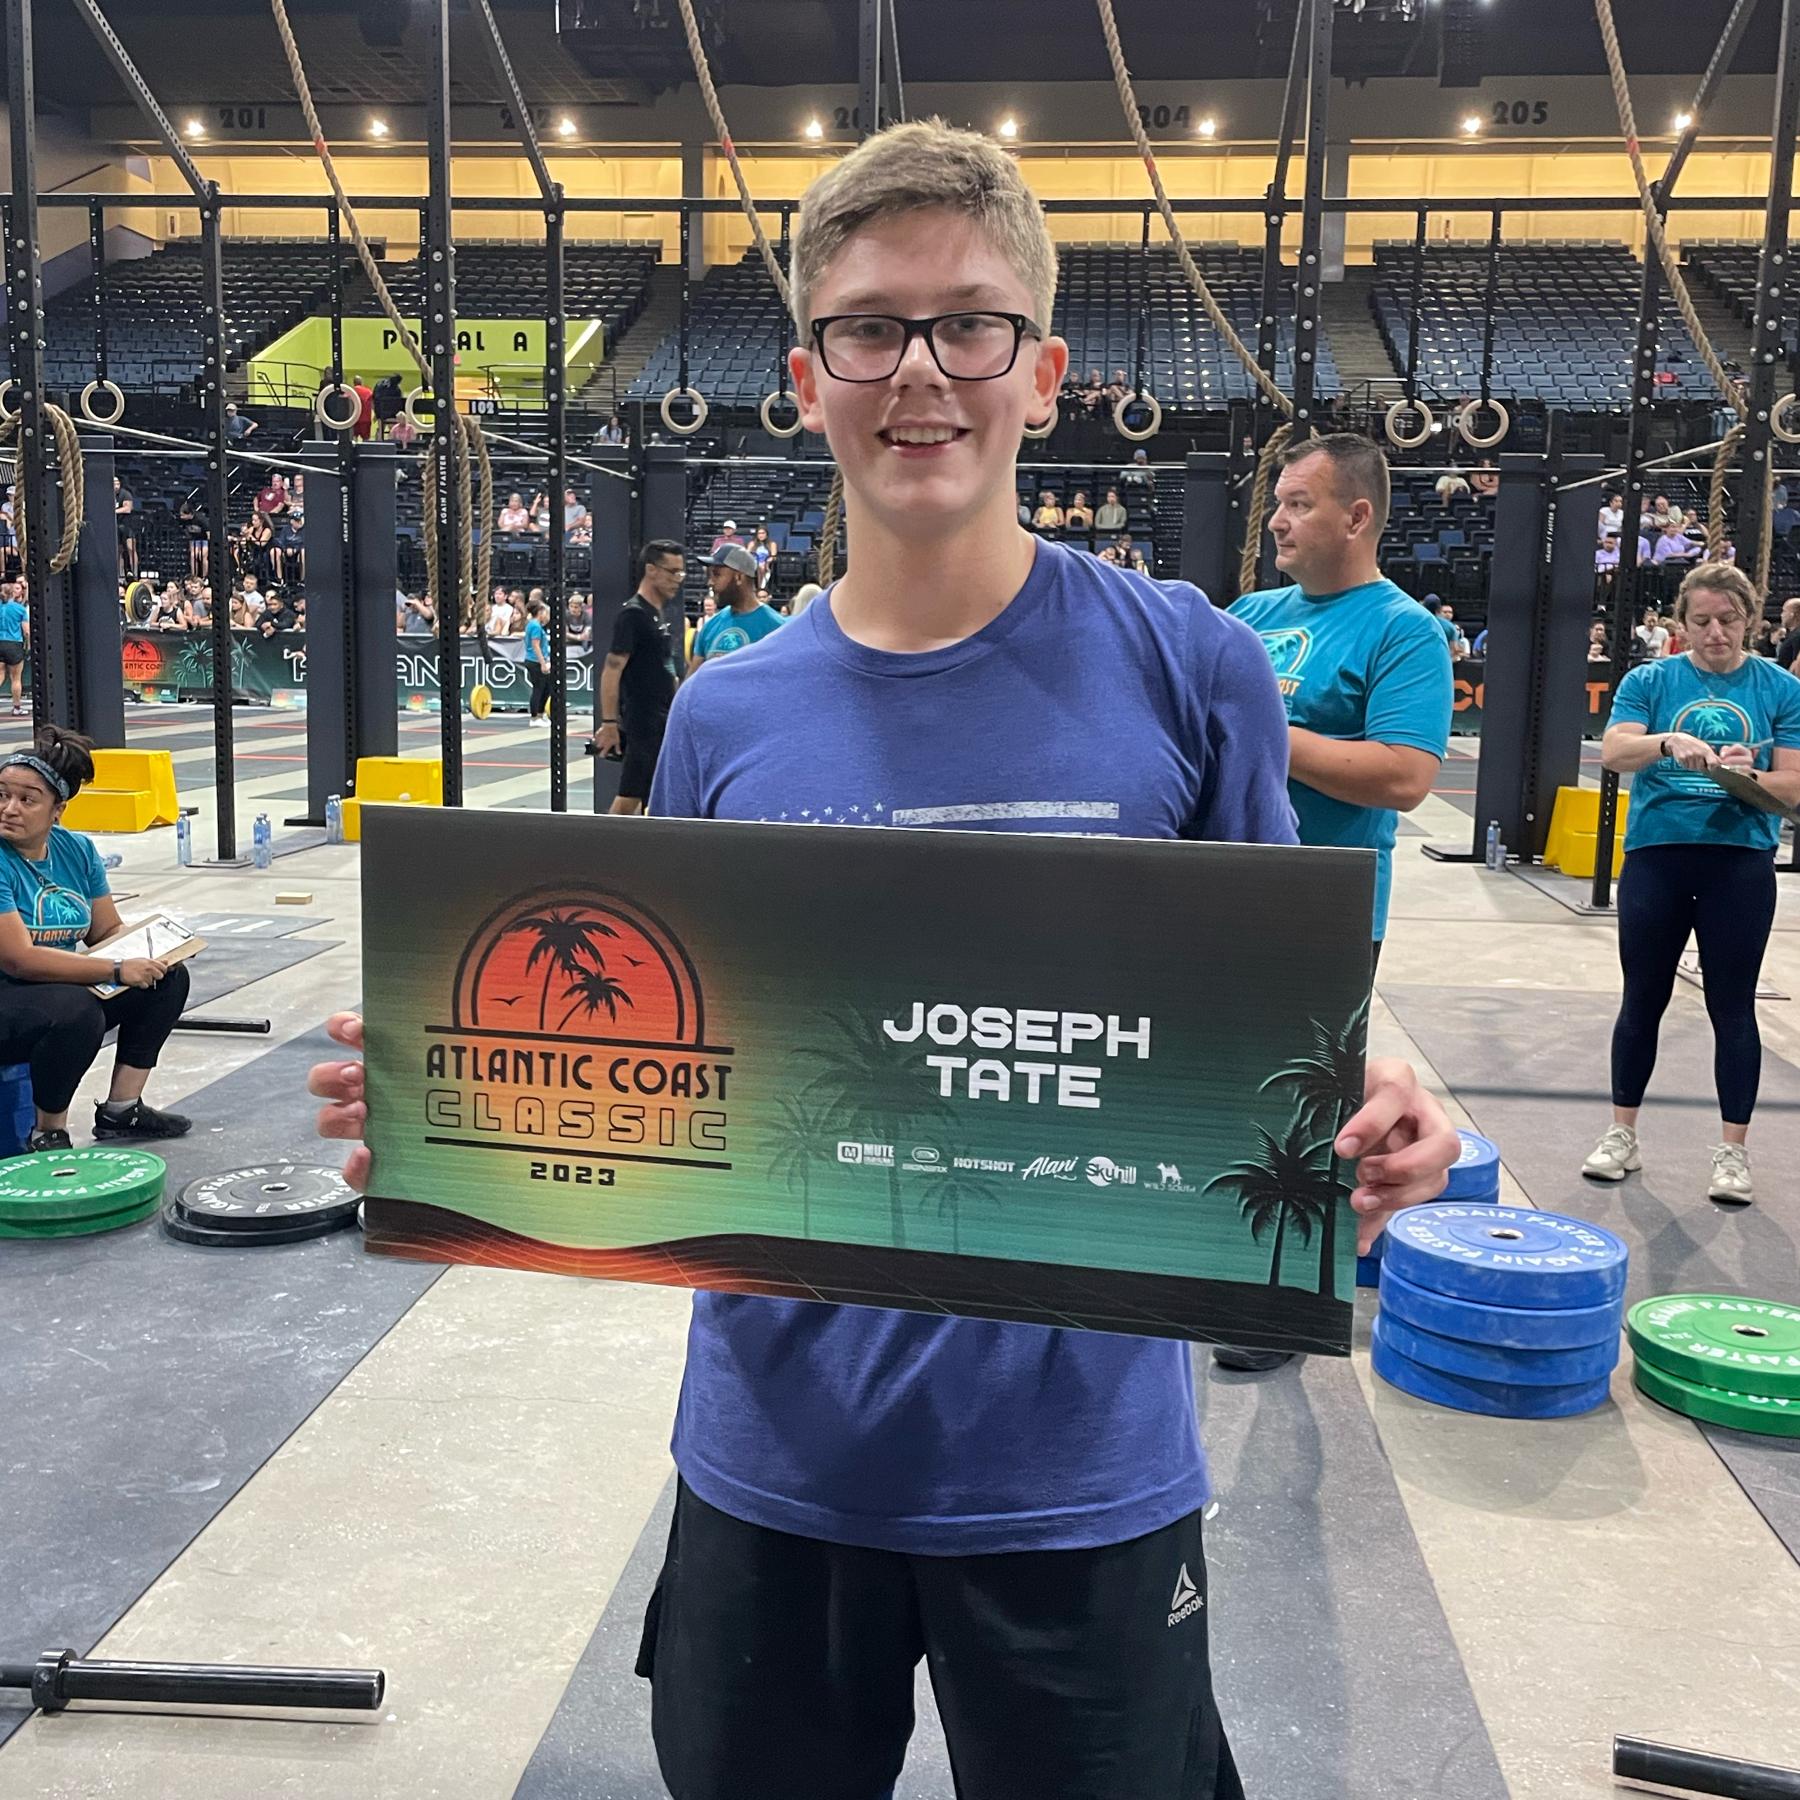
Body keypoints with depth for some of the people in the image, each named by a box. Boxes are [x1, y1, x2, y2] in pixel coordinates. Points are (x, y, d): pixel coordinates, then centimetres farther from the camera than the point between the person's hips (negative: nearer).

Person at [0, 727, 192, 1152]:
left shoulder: (77, 850, 2)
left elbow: (110, 933, 8)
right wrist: (116, 971, -26)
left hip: (62, 987, 8)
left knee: (169, 976, 1)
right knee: (76, 1008, -35)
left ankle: (121, 1108, 6)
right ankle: (48, 1134, -12)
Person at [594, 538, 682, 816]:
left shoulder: (658, 614, 16)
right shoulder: (632, 614, -12)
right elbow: (611, 670, -17)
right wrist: (609, 723, -20)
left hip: (660, 722, 9)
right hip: (645, 723, -9)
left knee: (629, 799, 10)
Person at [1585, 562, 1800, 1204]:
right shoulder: (1650, 681, 4)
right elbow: (1613, 751, -11)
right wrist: (1670, 742, -29)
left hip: (1741, 863, 0)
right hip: (1656, 857, 1)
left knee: (1732, 1006, 3)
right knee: (1642, 1000, 9)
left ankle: (1732, 1150, 12)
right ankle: (1621, 1135, 21)